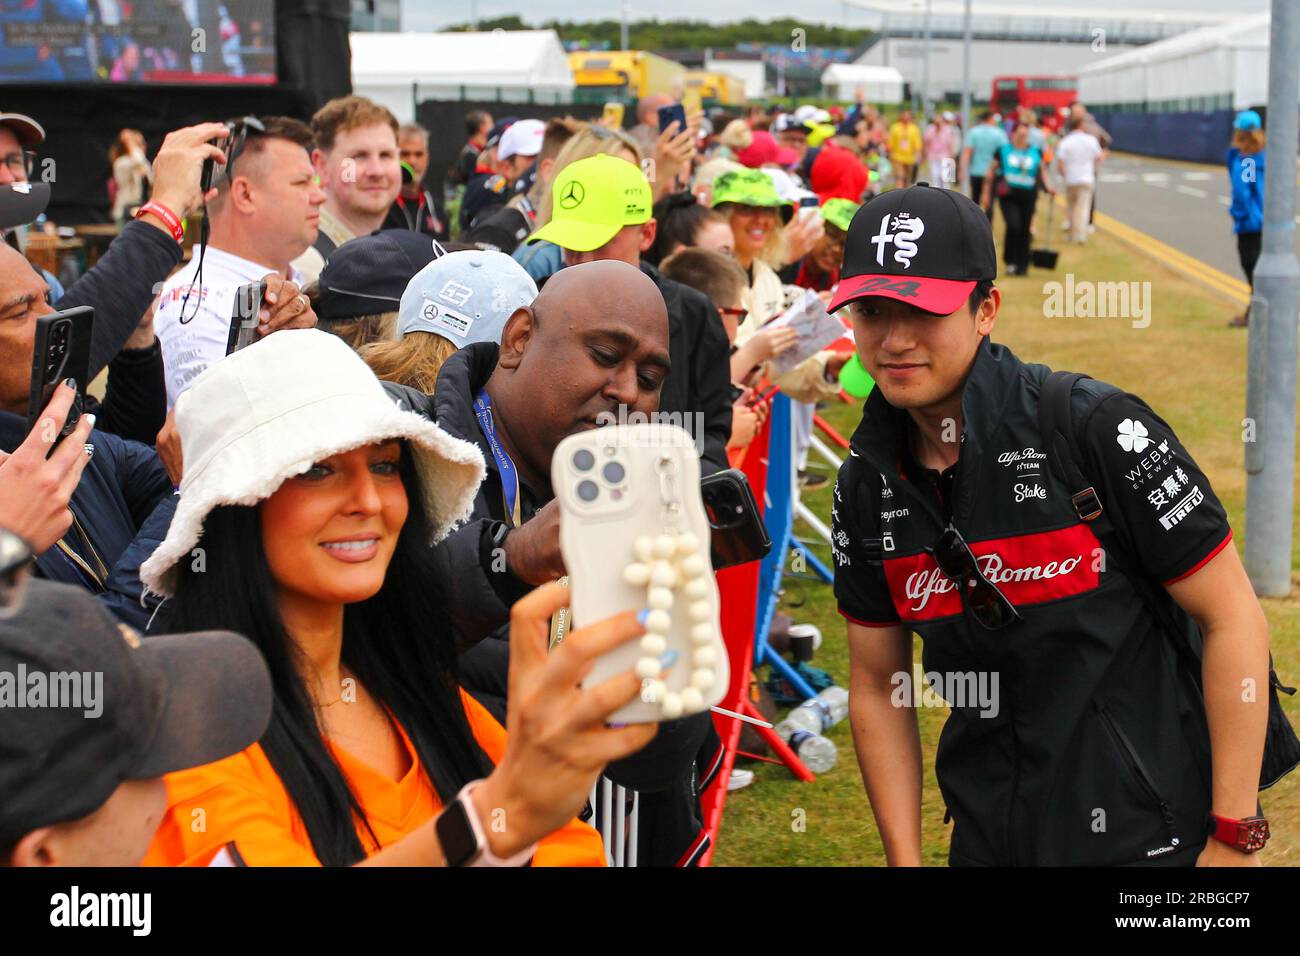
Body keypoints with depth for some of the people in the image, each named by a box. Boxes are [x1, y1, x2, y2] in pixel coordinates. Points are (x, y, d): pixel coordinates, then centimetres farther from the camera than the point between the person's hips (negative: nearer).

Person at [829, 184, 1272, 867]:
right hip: (988, 839, 5)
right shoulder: (866, 487, -2)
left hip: (1146, 835, -5)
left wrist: (1232, 838, -15)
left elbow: (1233, 620, -15)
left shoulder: (1100, 428, -18)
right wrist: (904, 858, 0)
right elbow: (877, 687, 6)